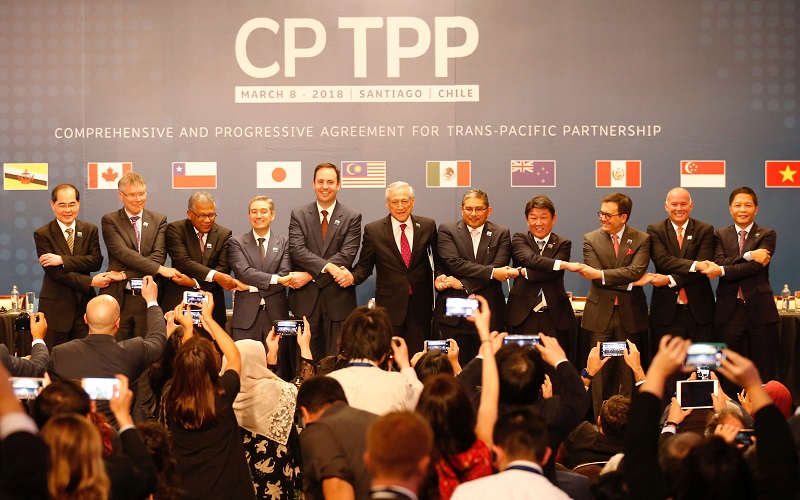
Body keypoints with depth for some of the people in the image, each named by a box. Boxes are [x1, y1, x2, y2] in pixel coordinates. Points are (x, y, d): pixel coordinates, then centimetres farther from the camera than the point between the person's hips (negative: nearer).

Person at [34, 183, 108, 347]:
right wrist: (90, 282, -16)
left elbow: (96, 261, -6)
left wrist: (63, 260, -17)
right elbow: (54, 272, -11)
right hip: (56, 308, -2)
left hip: (85, 303, 2)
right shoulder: (42, 234, -2)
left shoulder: (90, 230, 8)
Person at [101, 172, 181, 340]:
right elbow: (123, 253, -11)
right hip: (118, 297, -1)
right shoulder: (109, 221, 3)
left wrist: (125, 275, -13)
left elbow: (158, 256, -3)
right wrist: (160, 269, -19)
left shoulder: (159, 220, 9)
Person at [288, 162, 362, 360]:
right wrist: (329, 267, -19)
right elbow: (297, 249, -6)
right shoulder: (299, 215, 7)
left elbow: (347, 255, -7)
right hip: (306, 298, 1)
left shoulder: (352, 217, 4)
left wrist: (310, 274, -13)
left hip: (338, 299, -1)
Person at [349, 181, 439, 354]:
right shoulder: (373, 230, 0)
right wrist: (352, 277, -16)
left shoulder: (427, 226, 5)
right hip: (389, 306, -1)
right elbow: (364, 266, 4)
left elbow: (438, 259, 16)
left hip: (420, 305, 1)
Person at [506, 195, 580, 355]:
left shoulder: (563, 244, 8)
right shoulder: (519, 239, 7)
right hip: (523, 317, -1)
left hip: (554, 318, 1)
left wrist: (523, 272, -13)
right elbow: (531, 259, -14)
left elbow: (554, 274, -8)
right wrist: (565, 264, -20)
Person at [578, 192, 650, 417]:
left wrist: (600, 274, -21)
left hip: (630, 314, 0)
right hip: (600, 314, 0)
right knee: (600, 370, 0)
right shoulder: (591, 239, 4)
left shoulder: (641, 240, 2)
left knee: (627, 371, 3)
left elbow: (636, 271, -14)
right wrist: (631, 281, -14)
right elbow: (596, 277, -7)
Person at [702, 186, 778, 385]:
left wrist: (722, 271, -17)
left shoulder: (767, 235, 3)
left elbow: (756, 266, -12)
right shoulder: (721, 235, 10)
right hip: (729, 310, 2)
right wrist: (748, 255, -19)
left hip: (759, 309, -2)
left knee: (763, 372, 2)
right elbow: (719, 263, -8)